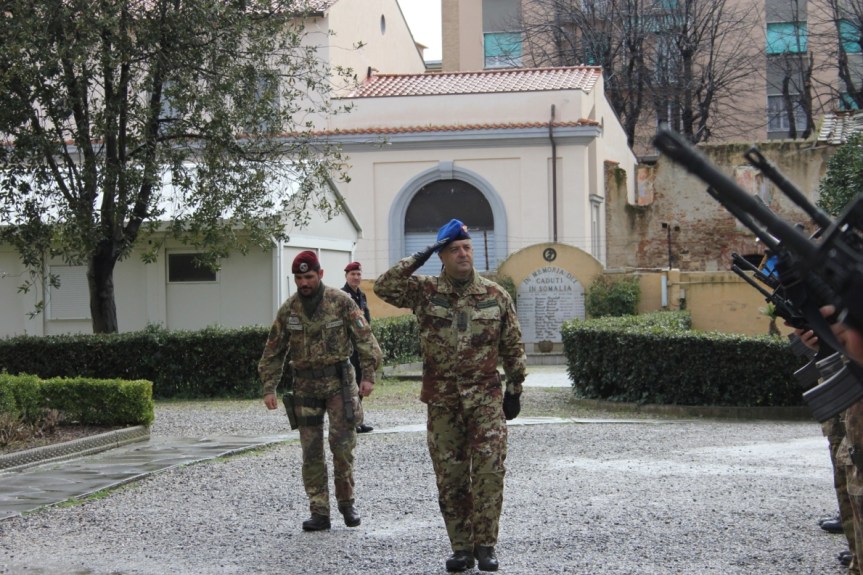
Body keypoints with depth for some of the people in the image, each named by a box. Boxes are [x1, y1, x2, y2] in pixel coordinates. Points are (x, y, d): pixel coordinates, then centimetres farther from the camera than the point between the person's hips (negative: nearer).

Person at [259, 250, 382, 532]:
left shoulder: (341, 302, -4)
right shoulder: (288, 309, 4)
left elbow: (364, 337, -4)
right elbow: (273, 352, 9)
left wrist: (369, 375, -13)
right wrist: (269, 388, 4)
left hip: (339, 380, -3)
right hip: (305, 384, 3)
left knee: (342, 443, -7)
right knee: (311, 451, 2)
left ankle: (346, 501, 10)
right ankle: (319, 512, 6)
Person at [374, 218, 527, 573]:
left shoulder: (496, 296, 4)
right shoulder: (425, 292, 2)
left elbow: (513, 347, 11)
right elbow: (384, 287, -13)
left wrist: (514, 389, 10)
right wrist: (421, 257, -12)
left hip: (486, 397, -1)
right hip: (441, 399, 1)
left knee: (489, 471, -9)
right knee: (450, 477, 5)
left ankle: (485, 545, 0)